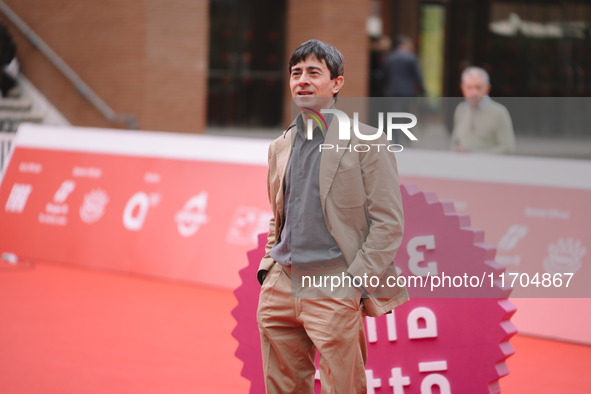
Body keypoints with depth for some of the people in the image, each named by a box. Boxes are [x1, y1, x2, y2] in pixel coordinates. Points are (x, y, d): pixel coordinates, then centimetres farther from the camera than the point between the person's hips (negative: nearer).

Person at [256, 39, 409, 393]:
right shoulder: (281, 146, 15)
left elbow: (388, 222, -7)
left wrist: (356, 282, -13)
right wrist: (268, 268, 11)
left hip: (333, 293, -6)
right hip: (280, 288, 6)